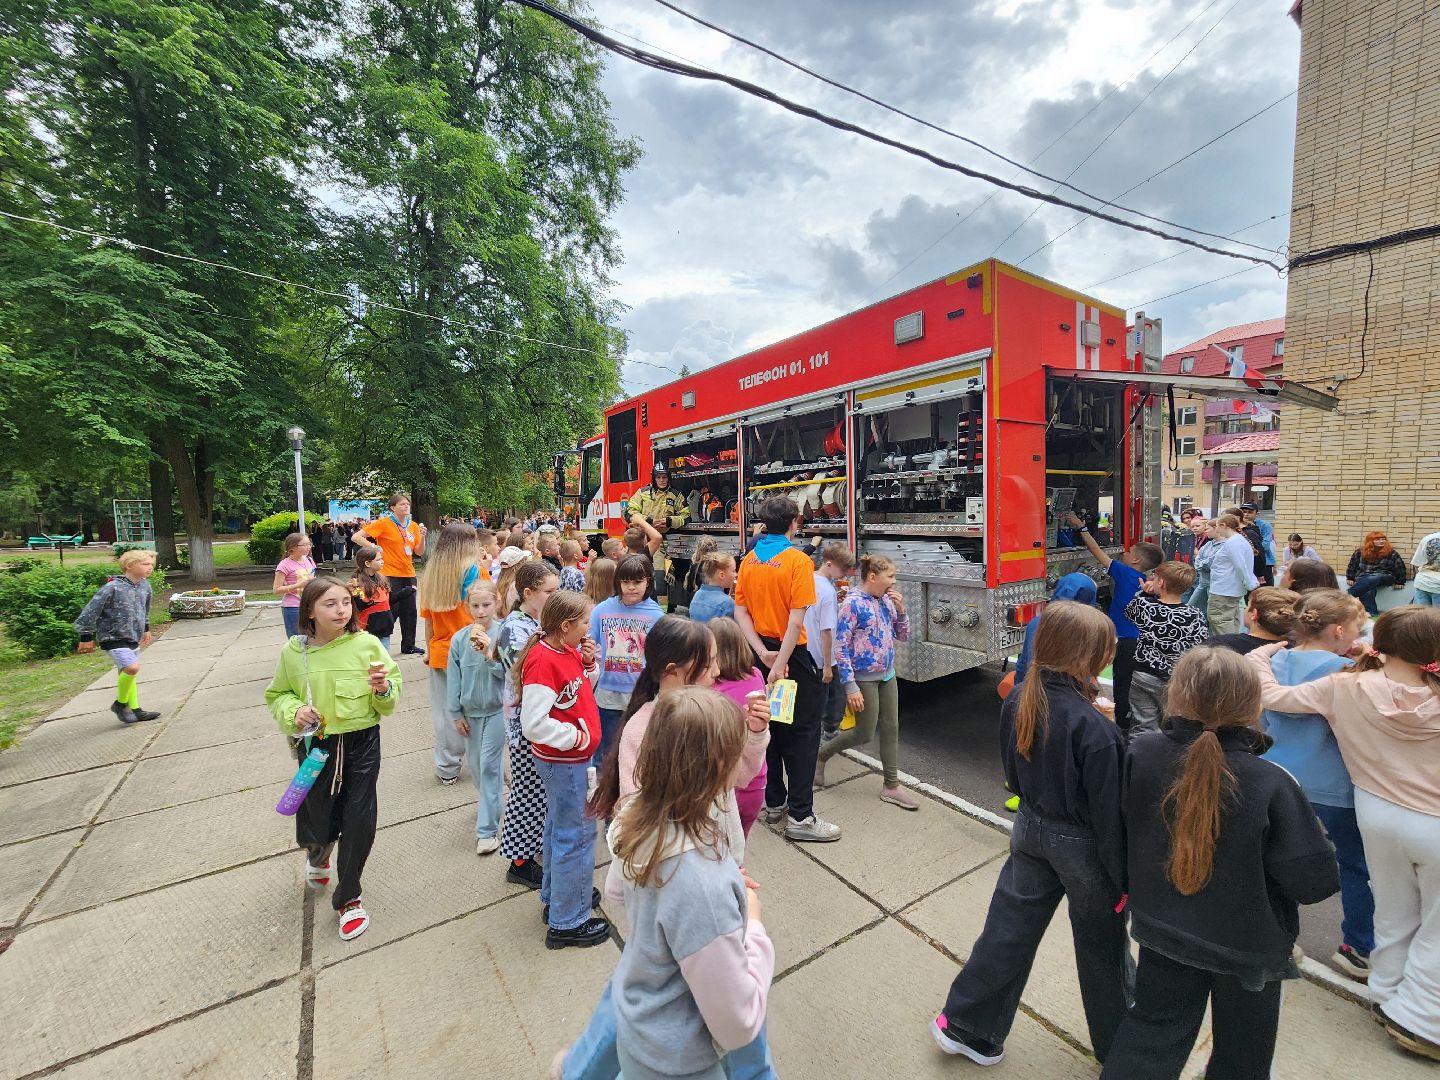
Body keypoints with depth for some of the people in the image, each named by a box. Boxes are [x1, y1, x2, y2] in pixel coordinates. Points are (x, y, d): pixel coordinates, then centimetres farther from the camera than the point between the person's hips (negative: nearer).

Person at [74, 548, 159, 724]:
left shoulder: (145, 586, 2)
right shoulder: (113, 588, -21)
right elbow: (90, 611, -15)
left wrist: (146, 629, 26)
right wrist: (86, 637, -10)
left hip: (133, 638, 8)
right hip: (113, 637, -8)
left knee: (127, 672, 18)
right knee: (132, 667, -24)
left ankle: (135, 710, 26)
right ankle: (120, 703, 0)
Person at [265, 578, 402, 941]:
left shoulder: (366, 644, -12)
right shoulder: (293, 651, -7)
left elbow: (390, 701, -3)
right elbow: (277, 695, 8)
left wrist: (384, 690, -25)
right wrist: (293, 711, -12)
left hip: (361, 743, -1)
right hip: (315, 745, 1)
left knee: (360, 822, 1)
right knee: (319, 821, 15)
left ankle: (347, 897, 28)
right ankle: (317, 857, 56)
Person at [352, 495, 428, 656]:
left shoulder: (414, 526, 7)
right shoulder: (384, 523, -8)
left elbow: (419, 552, 7)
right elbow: (357, 537, -10)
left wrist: (422, 536, -8)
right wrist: (375, 548, -15)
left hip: (409, 574, 6)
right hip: (390, 574, -5)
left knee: (410, 610, 10)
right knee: (392, 610, -2)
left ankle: (408, 646, 22)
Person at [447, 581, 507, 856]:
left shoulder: (503, 634, -14)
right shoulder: (460, 638, -5)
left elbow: (507, 672, -15)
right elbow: (453, 678, 2)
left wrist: (489, 653, -30)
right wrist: (456, 713, 4)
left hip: (496, 709, -4)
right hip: (470, 710, 4)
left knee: (489, 766, -2)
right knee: (475, 763, 19)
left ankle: (487, 829, 8)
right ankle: (488, 800, 46)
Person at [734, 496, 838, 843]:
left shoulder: (749, 560, 3)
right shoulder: (798, 561, -14)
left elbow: (740, 612, -1)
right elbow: (796, 620, -21)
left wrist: (764, 653, -7)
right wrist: (780, 663, -19)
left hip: (760, 654, 6)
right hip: (790, 655, -6)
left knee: (768, 726, 16)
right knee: (801, 733, 5)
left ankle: (773, 802, 29)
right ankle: (800, 816, 11)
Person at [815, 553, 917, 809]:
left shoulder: (886, 601, 3)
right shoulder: (854, 603, -18)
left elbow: (903, 636, 12)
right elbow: (840, 647, -18)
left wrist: (900, 609, -6)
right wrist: (851, 687, -20)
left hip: (887, 676, 7)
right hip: (864, 679, -7)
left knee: (890, 730, 11)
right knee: (864, 734, 2)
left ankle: (891, 786, 24)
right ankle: (821, 754, 24)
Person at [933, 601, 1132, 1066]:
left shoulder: (1016, 701, -10)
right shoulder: (1092, 727, -29)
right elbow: (1108, 810, -19)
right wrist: (1122, 875, -6)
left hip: (1030, 828, 5)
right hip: (1081, 844, -5)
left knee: (1008, 928, 18)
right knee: (1102, 945, 22)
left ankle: (966, 1025, 32)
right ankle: (1120, 1044, 48)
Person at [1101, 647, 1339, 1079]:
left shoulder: (1141, 753, -20)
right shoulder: (1271, 784, -27)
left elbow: (1120, 828, -5)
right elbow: (1315, 881, -19)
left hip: (1162, 931, 2)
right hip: (1246, 945, -1)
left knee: (1151, 1032, 23)